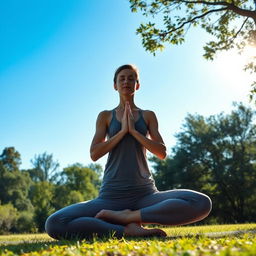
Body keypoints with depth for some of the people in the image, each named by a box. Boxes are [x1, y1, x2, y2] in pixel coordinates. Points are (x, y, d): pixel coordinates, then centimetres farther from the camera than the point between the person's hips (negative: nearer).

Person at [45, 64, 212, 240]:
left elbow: (162, 153, 2)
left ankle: (126, 216, -21)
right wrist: (122, 130, -7)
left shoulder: (148, 116, 13)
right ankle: (128, 230, -20)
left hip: (145, 193, 1)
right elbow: (94, 154, -1)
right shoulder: (105, 116, 11)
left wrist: (133, 130, -6)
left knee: (203, 203, -27)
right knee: (54, 224, -27)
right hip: (112, 195, -1)